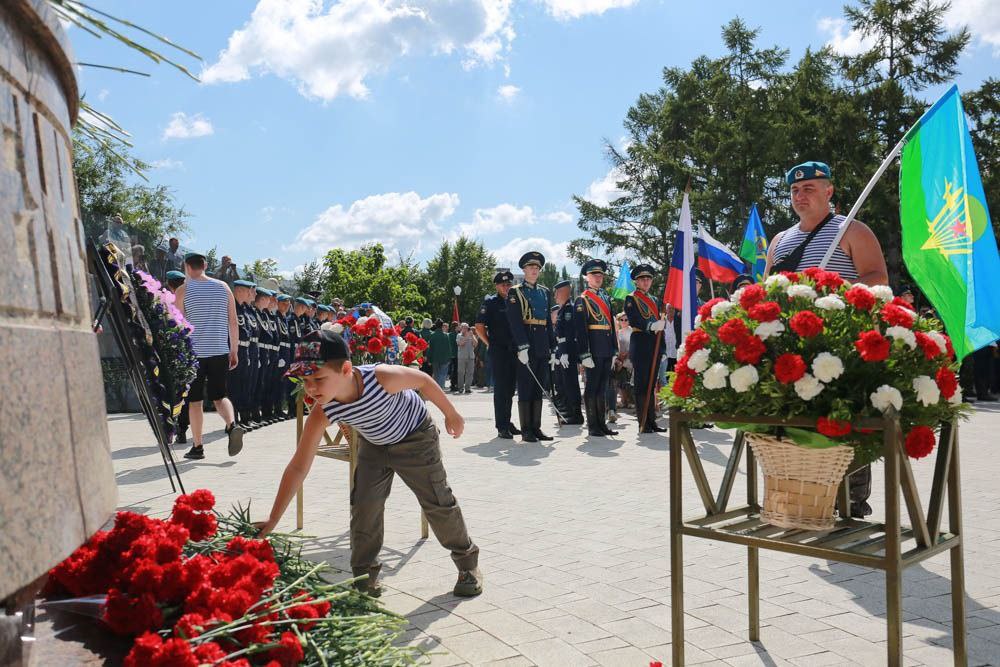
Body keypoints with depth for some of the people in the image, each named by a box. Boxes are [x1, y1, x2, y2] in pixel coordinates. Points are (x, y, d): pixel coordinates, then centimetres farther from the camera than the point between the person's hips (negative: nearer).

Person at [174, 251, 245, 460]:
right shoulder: (223, 287, 6)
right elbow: (233, 323, 6)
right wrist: (234, 350, 12)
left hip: (194, 351, -2)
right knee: (219, 396, 13)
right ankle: (232, 425, -15)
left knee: (194, 400, 8)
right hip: (220, 351, 2)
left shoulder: (183, 290, -2)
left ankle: (197, 447, 11)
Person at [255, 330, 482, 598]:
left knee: (438, 502, 3)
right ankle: (364, 576, 15)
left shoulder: (382, 377, -41)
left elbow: (423, 380, -21)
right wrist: (272, 520, -27)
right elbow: (298, 467, -25)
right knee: (364, 507, -3)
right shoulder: (322, 416, -29)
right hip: (374, 444, 3)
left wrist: (451, 414, -6)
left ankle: (468, 561, 22)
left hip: (416, 438, -3)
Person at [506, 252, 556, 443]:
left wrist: (552, 348, 12)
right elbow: (515, 322, -9)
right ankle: (526, 431, 2)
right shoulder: (515, 292, 0)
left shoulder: (545, 292, 18)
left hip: (543, 348, 6)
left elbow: (549, 321, 18)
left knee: (539, 389, 8)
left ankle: (536, 428, 14)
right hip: (526, 346, -6)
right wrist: (522, 347, -18)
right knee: (526, 389, -2)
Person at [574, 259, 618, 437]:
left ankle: (602, 424, 17)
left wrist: (614, 350, 13)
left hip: (606, 351, 7)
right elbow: (580, 329, -11)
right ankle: (592, 426, 5)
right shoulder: (582, 300, -4)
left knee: (602, 388, 11)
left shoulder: (606, 298, 17)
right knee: (592, 387, -1)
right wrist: (585, 354, -17)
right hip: (593, 351, -7)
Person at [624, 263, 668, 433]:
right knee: (641, 384, -5)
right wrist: (651, 326, -28)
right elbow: (633, 320, -15)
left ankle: (651, 421, 13)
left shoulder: (655, 300, 20)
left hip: (655, 347, 6)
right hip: (640, 345, -6)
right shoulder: (631, 299, -1)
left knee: (651, 385, 9)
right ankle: (643, 423, -3)